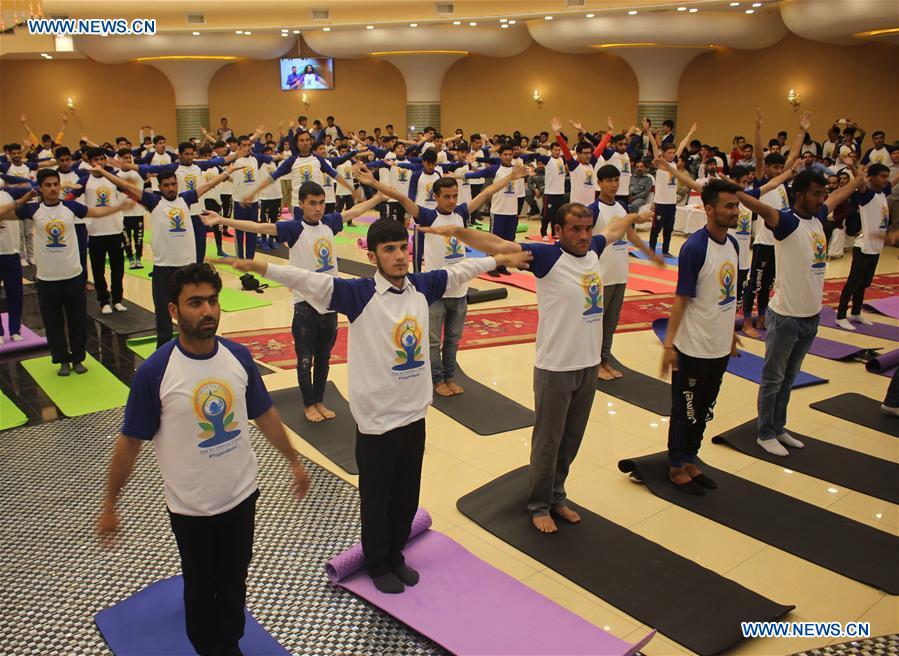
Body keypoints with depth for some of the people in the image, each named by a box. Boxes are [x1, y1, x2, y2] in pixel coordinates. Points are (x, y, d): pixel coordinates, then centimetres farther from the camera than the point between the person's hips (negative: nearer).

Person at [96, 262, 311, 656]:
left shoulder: (239, 357, -9)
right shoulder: (154, 372, -20)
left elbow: (265, 414, 4)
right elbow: (130, 441, -11)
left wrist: (294, 461, 11)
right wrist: (109, 505, -4)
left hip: (242, 495, 3)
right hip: (190, 507, -3)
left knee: (234, 581, 22)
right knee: (201, 587, 19)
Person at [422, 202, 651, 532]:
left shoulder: (592, 250, 4)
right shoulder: (547, 256, -15)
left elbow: (614, 229, 27)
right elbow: (499, 245, -27)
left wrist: (636, 217, 44)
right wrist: (458, 231, -40)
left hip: (589, 364, 6)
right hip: (555, 368, -6)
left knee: (571, 440, 19)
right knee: (548, 442, 8)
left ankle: (557, 496, 37)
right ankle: (539, 505, 26)